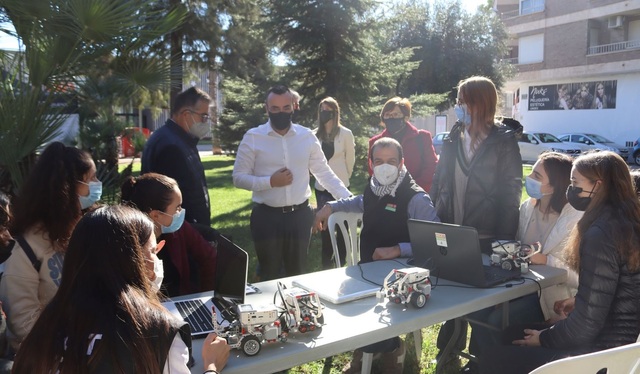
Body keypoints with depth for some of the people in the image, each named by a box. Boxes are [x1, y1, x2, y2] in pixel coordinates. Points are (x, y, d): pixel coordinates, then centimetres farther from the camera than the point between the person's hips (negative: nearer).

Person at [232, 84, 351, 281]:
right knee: (269, 275, 12)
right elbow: (239, 178, -5)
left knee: (298, 274, 17)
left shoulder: (307, 136, 2)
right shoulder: (252, 137, -6)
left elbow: (324, 172, 5)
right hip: (267, 216, -2)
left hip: (300, 215, 2)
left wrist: (349, 199, -3)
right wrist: (270, 182, -17)